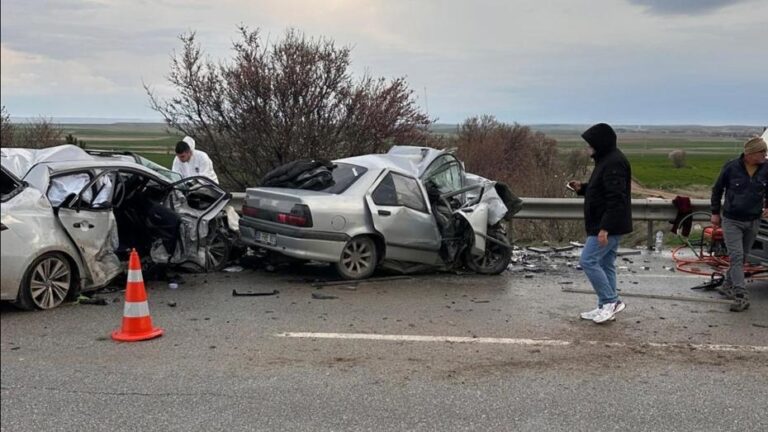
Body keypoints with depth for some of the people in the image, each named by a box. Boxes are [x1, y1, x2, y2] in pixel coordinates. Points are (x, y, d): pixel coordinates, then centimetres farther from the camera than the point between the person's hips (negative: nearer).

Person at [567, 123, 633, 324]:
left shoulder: (614, 163, -19)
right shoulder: (606, 159, 15)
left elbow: (616, 198, -25)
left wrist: (605, 228, -28)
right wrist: (582, 188, 10)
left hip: (608, 226, -11)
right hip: (608, 225, 11)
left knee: (588, 261, -10)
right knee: (605, 264, 13)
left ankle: (611, 301, -3)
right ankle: (606, 307, 18)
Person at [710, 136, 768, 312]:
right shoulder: (731, 167, -13)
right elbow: (717, 189, 1)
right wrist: (715, 213, 4)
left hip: (753, 222, 4)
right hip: (732, 220, -3)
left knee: (742, 257, 14)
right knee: (736, 256, -10)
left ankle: (728, 286, 31)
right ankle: (741, 296, -14)